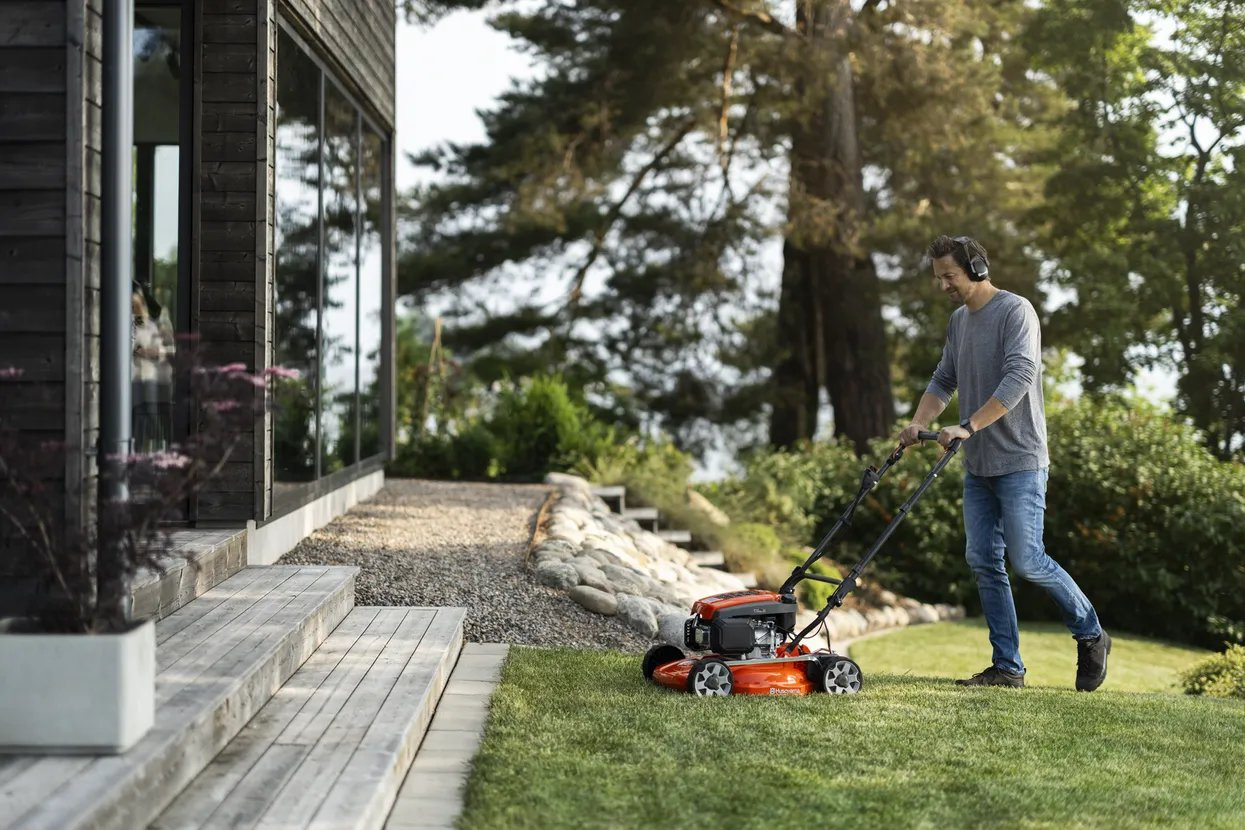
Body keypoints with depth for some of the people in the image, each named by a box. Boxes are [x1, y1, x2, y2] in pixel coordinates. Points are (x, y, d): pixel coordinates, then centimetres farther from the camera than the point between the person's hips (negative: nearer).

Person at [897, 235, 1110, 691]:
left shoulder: (1015, 311, -11)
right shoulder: (958, 321, 14)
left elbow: (1019, 376, -23)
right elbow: (943, 380, 19)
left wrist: (968, 426, -29)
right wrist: (919, 423, 1)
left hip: (1019, 461, -8)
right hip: (977, 465, 8)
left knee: (1026, 559, -10)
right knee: (983, 560, 3)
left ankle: (1091, 635, 11)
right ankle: (1007, 667, 9)